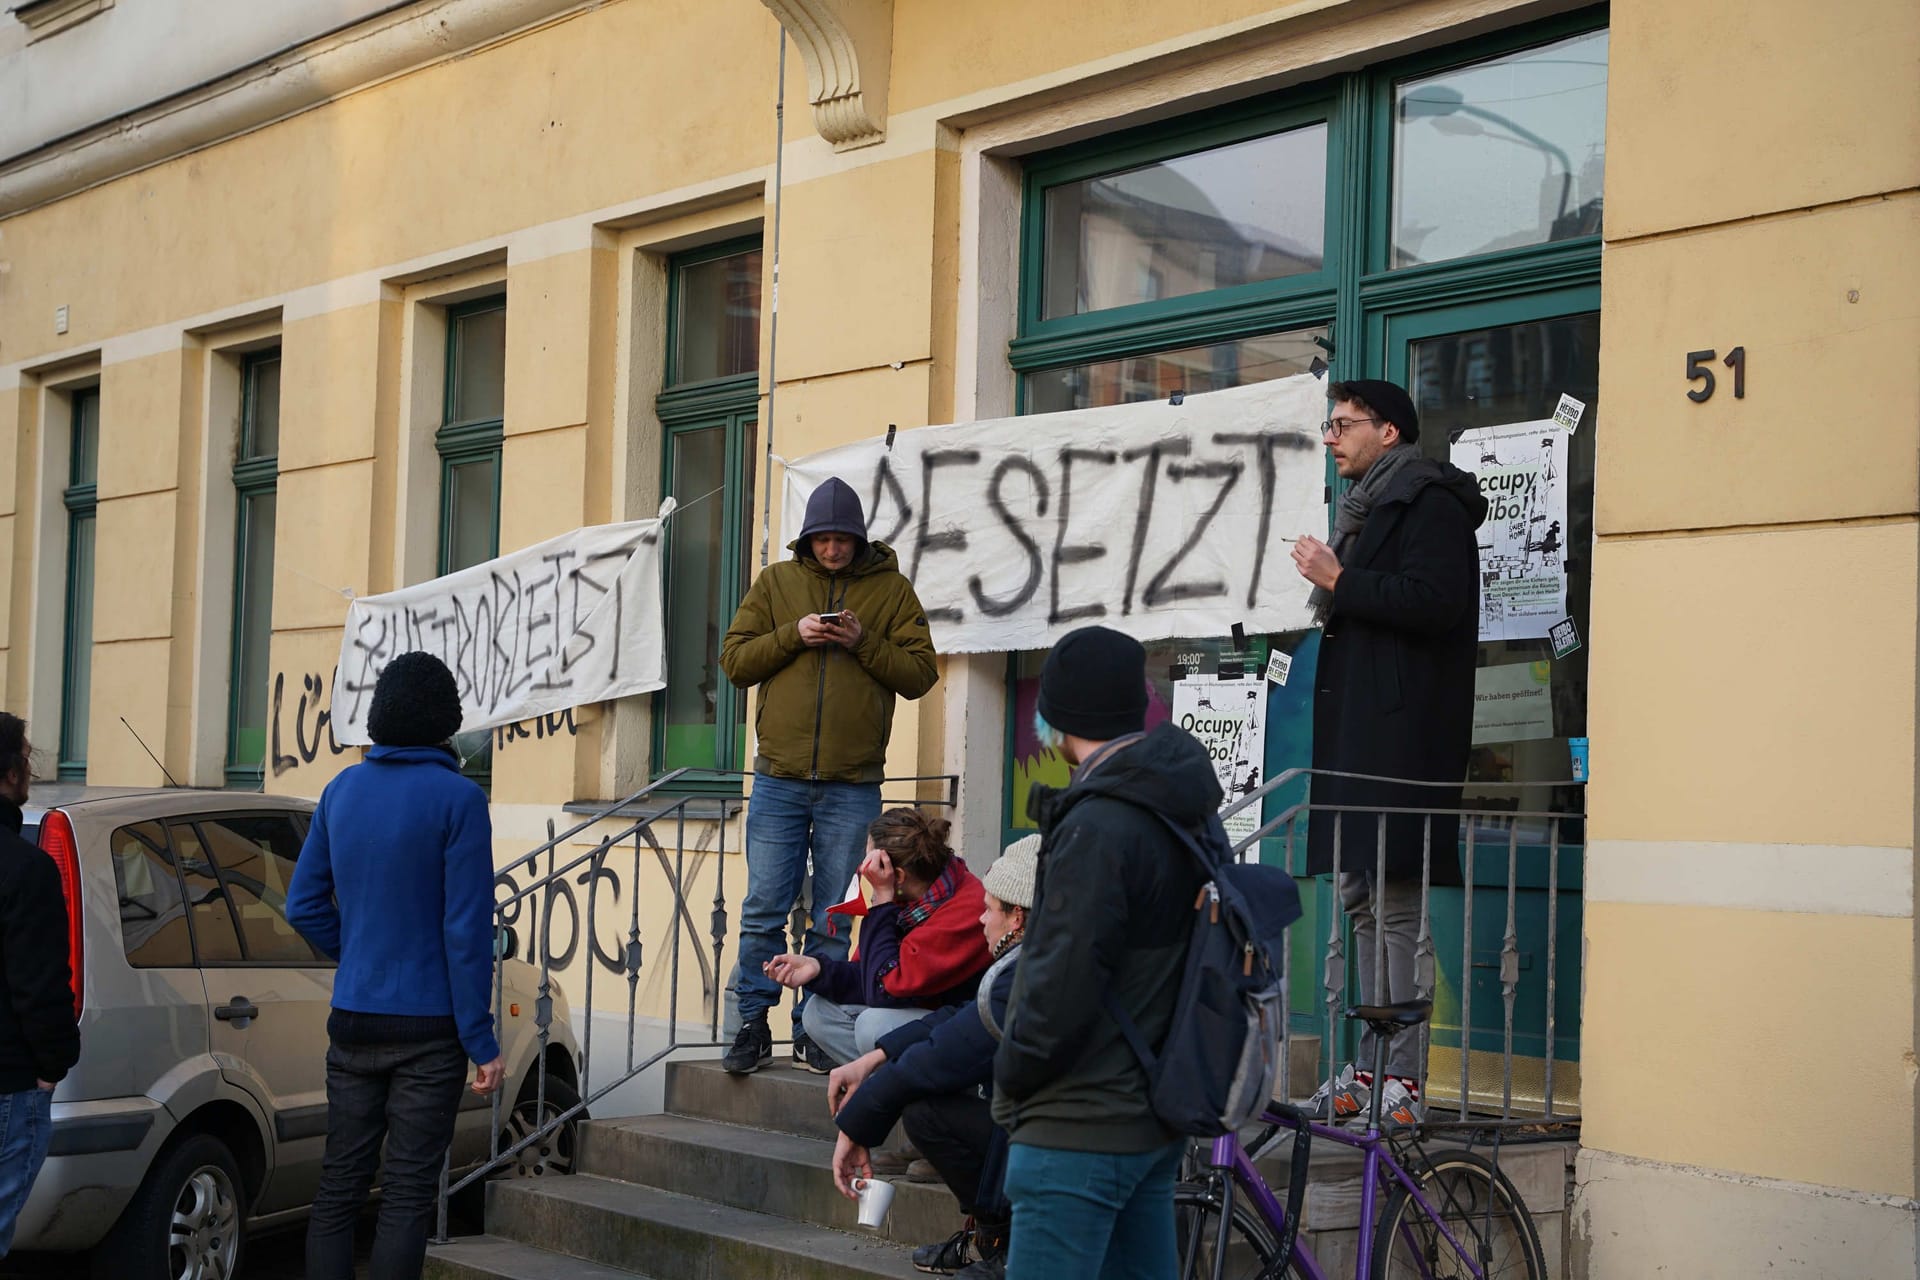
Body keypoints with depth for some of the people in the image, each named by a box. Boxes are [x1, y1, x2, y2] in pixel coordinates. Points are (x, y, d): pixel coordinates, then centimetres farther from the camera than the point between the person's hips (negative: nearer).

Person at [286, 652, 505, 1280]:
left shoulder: (342, 790, 6)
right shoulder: (457, 798, -12)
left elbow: (304, 905, 9)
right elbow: (466, 929, -14)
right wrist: (482, 1042, -9)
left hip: (353, 1022, 5)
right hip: (429, 1028, -5)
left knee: (339, 1184, 10)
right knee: (406, 1192, -1)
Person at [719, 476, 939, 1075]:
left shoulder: (892, 589, 6)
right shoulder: (776, 582, 9)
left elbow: (919, 674, 2)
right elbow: (734, 660, 5)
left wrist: (864, 642, -13)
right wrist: (793, 635, -10)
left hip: (853, 786, -1)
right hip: (780, 780, 1)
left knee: (834, 918, 4)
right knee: (764, 910, 1)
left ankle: (813, 1027, 13)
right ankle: (753, 1025, 10)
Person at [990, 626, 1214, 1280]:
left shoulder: (1097, 827, -19)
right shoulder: (1187, 814, 10)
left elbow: (1063, 985, -22)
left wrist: (1011, 1076, -8)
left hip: (1080, 1127, -10)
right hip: (1156, 1123, 10)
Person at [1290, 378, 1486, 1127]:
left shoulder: (1430, 503, -6)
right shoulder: (1368, 505, 25)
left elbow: (1437, 602, -20)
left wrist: (1340, 581, -15)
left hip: (1401, 732, -10)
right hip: (1358, 728, 10)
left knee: (1394, 901, -12)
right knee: (1362, 900, 9)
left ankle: (1403, 1081, -12)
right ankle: (1370, 1070, 13)